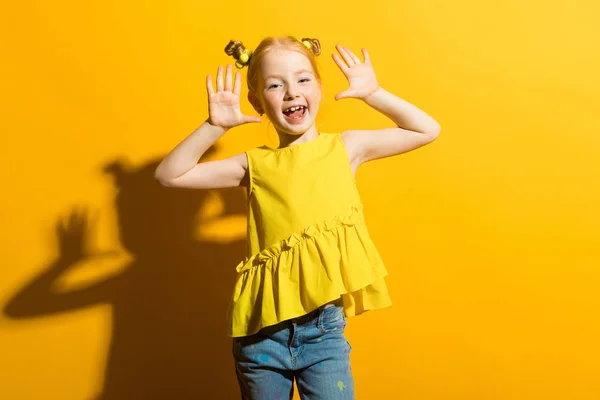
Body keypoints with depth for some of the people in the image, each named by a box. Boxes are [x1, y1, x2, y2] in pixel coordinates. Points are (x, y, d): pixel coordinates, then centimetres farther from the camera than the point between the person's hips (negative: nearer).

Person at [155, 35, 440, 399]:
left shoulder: (345, 147, 3)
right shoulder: (255, 164, 2)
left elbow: (428, 130, 6)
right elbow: (169, 175, 1)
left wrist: (372, 93, -1)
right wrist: (215, 126, -9)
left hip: (325, 328, -1)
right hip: (262, 331, 1)